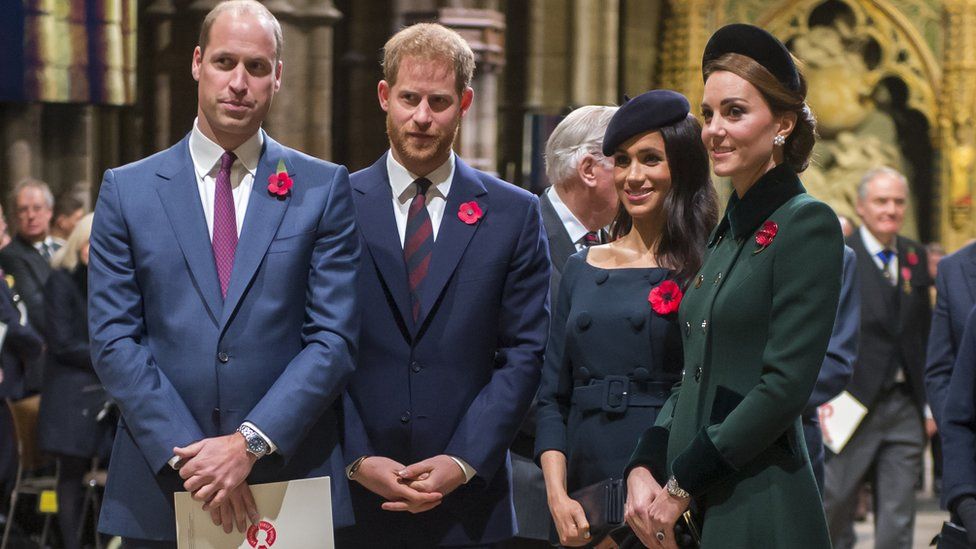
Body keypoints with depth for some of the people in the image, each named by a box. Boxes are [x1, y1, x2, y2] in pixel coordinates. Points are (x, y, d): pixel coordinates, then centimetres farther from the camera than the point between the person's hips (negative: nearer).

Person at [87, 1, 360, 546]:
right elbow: (114, 340, 0)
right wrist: (186, 456, -11)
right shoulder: (126, 190, 6)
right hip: (161, 492, 1)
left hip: (294, 481, 0)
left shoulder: (324, 188, 4)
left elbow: (334, 338, -2)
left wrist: (251, 443, -13)